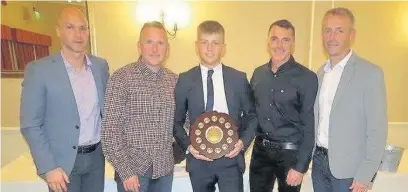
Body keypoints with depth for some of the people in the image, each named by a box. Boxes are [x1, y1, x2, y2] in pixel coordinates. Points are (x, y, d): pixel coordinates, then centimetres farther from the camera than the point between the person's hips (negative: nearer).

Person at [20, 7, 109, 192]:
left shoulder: (101, 65, 0)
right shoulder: (38, 70, -12)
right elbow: (31, 125, -10)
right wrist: (48, 168, -14)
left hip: (97, 155, 4)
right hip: (63, 161, -3)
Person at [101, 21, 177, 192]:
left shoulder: (174, 80, 2)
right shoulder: (122, 78, -11)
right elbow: (110, 129, -12)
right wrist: (124, 170, -14)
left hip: (165, 167, 4)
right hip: (133, 167, -4)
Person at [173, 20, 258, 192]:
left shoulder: (239, 78, 0)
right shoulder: (185, 80, -1)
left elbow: (251, 116, 7)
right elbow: (177, 120, 4)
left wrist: (244, 141, -8)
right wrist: (188, 146, -9)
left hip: (231, 158, 0)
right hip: (198, 160, 1)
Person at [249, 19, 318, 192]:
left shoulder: (307, 78, -12)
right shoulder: (258, 73, 2)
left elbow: (309, 127, -11)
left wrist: (300, 166, -12)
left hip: (290, 152, -3)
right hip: (260, 150, 4)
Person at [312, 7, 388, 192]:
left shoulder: (370, 73, -12)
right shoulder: (321, 72, 5)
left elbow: (377, 129, -13)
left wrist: (365, 175, -13)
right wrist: (310, 155, 6)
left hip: (348, 168, -5)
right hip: (319, 160, 5)